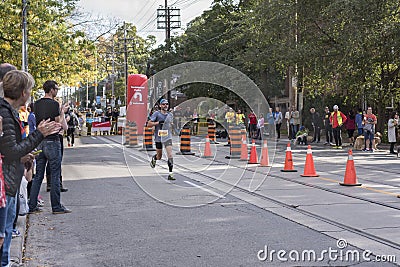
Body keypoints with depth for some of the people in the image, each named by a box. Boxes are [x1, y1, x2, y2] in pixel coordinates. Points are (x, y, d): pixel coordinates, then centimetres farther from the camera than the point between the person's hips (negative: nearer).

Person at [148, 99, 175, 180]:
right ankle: (154, 158, 49)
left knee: (170, 155, -13)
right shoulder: (156, 114, -4)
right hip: (159, 137, -2)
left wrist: (171, 126, 9)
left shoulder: (170, 115, 9)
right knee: (159, 156, 11)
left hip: (167, 137, 2)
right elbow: (148, 124, -8)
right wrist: (158, 122, -18)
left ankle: (170, 174, -13)